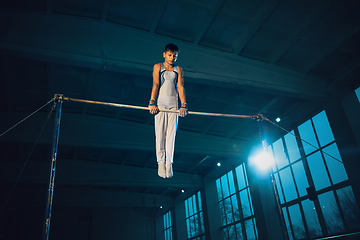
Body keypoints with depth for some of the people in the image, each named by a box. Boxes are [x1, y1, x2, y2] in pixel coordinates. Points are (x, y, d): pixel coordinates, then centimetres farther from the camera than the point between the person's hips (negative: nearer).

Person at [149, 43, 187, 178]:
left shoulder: (178, 70, 14)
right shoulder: (158, 67, 10)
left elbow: (180, 87, 3)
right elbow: (155, 84, -2)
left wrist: (183, 105, -11)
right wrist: (152, 103, -15)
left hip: (173, 105, 1)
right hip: (160, 104, -1)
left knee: (171, 134, -3)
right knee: (160, 134, -6)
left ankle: (169, 163, 0)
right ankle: (161, 162, -3)